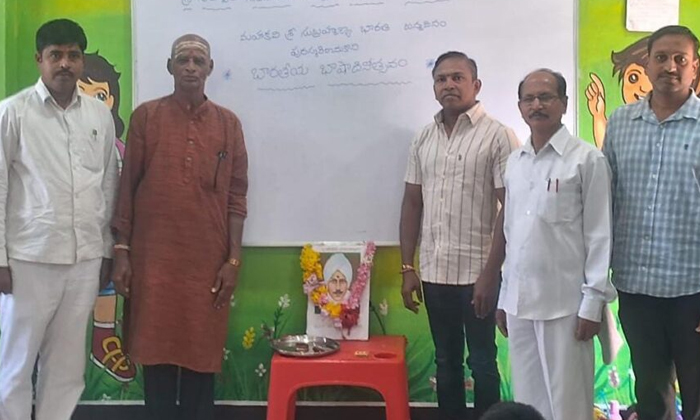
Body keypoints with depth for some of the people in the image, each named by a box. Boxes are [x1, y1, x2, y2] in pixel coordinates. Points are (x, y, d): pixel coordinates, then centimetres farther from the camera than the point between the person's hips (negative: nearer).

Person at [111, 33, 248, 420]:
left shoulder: (228, 123, 6)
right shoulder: (145, 116, 4)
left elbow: (236, 195, 4)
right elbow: (127, 187, 3)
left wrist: (233, 258, -2)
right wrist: (121, 250, -2)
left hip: (208, 258, 1)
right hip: (153, 255, 0)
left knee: (202, 352, 6)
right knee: (156, 349, 5)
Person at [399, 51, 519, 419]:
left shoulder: (498, 136, -7)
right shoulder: (423, 139, 9)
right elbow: (412, 203, 11)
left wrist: (491, 273, -15)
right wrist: (407, 268, 7)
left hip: (477, 273, -5)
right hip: (434, 272, 5)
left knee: (482, 362, 7)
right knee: (446, 362, 15)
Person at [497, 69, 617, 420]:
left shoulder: (586, 158, -5)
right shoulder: (514, 162, 11)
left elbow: (599, 234, -7)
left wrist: (593, 301, -10)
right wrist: (504, 296, 14)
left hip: (565, 302, -5)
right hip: (519, 300, 5)